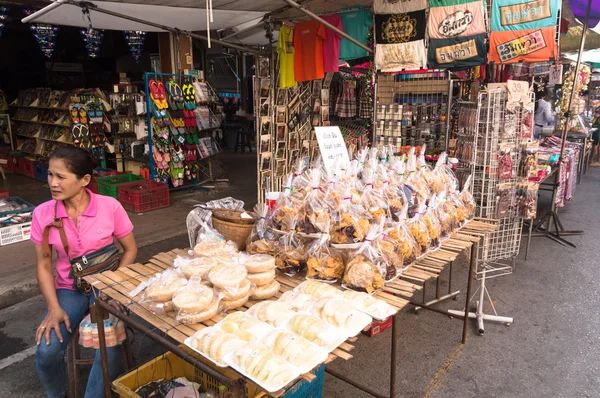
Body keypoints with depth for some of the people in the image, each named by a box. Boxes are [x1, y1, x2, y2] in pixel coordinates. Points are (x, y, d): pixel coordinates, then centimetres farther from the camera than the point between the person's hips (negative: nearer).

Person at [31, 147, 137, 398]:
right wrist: (54, 307, -13)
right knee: (47, 353, -16)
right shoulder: (42, 214, -8)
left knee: (109, 351, -24)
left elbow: (130, 250, -4)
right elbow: (44, 266, -1)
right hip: (68, 289, 2)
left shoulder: (110, 206, -14)